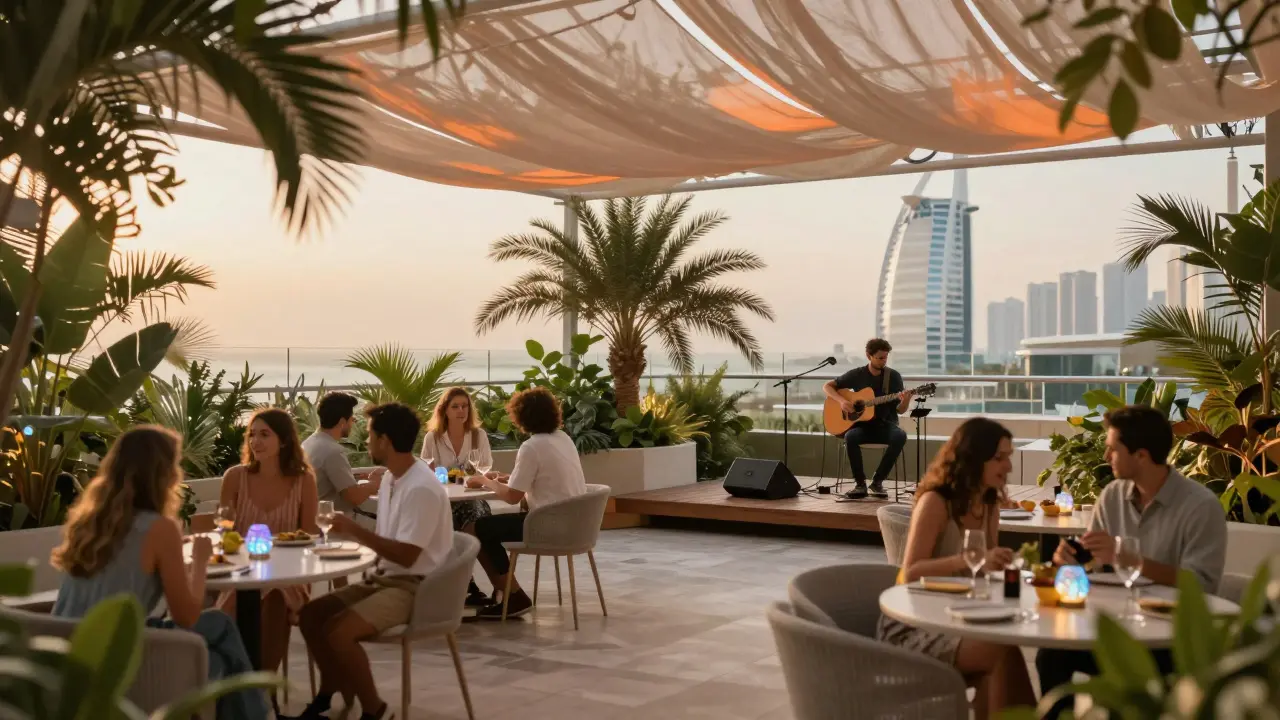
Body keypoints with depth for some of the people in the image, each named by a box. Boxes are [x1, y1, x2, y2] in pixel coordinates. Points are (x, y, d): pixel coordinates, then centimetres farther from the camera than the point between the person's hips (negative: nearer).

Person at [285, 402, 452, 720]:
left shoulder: (422, 488, -21)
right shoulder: (390, 478, 9)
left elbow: (406, 556, -24)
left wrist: (355, 530, -20)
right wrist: (352, 534, 1)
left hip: (414, 587, -9)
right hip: (384, 578, 9)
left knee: (338, 630, -24)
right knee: (311, 614, 1)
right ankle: (333, 693, 17)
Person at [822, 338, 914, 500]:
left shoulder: (893, 376, 2)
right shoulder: (857, 374, 2)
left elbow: (900, 410, 1)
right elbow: (827, 386, 7)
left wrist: (905, 401, -23)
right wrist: (841, 401, -11)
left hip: (885, 425, 1)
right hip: (862, 425, 0)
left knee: (900, 436, -34)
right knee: (850, 437, -36)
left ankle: (878, 481, -18)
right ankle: (860, 483, -17)